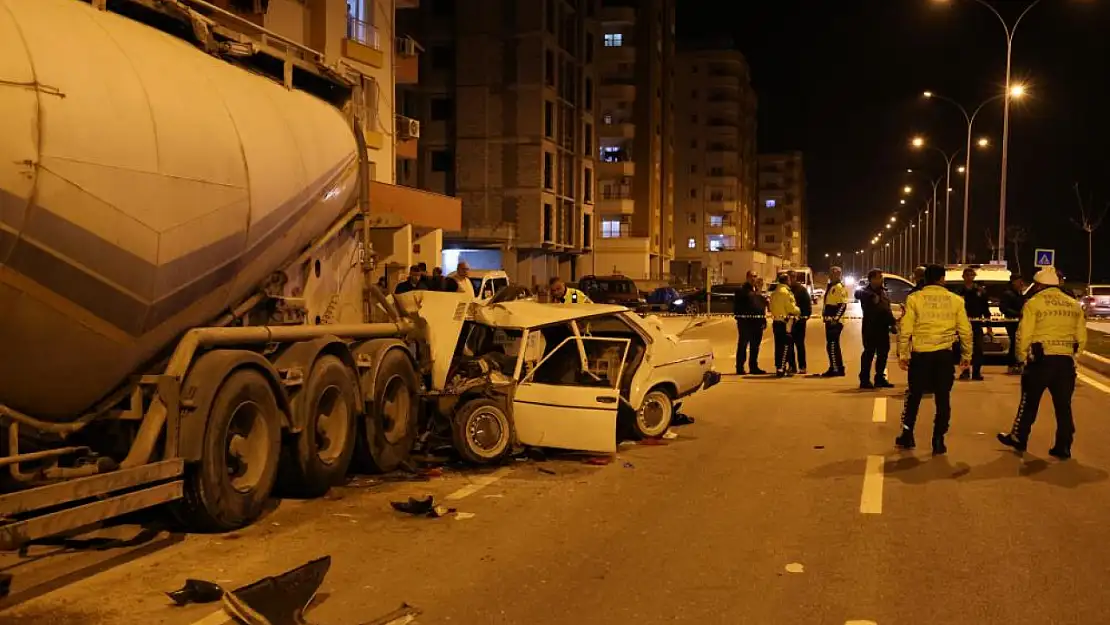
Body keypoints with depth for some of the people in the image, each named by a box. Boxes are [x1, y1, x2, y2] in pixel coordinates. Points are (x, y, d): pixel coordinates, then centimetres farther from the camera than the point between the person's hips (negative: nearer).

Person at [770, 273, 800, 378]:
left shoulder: (774, 293, 14)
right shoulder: (785, 292, -13)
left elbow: (772, 307, 16)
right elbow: (791, 308, -13)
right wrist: (798, 310, 6)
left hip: (776, 321, 9)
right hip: (785, 322, -9)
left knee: (778, 345, 12)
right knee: (785, 346, -8)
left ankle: (778, 368, 16)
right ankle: (781, 369, -13)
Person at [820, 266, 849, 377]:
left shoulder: (840, 287, -11)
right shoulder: (830, 287, 19)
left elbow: (843, 305, -18)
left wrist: (835, 318, -23)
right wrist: (826, 316, 22)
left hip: (835, 322, -10)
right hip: (830, 321, 10)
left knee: (832, 345, -12)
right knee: (832, 345, 14)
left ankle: (836, 369, -9)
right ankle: (834, 368, 22)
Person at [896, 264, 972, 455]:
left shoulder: (914, 298, -2)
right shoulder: (955, 300, 4)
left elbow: (905, 330, -4)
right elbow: (965, 330, 4)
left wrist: (902, 354, 4)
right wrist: (966, 355, 14)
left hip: (920, 353, 0)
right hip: (944, 354, 1)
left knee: (914, 395, 15)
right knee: (943, 398, 8)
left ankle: (907, 435, 21)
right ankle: (938, 441, 8)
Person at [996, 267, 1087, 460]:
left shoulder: (1034, 302, -6)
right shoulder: (1074, 304, 11)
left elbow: (1024, 334, -10)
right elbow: (1081, 337, 12)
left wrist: (1022, 355, 4)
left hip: (1041, 359, -4)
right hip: (1066, 361, 4)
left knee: (1029, 402, 10)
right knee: (1063, 405, 9)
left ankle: (1019, 439, 21)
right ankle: (1063, 447, 10)